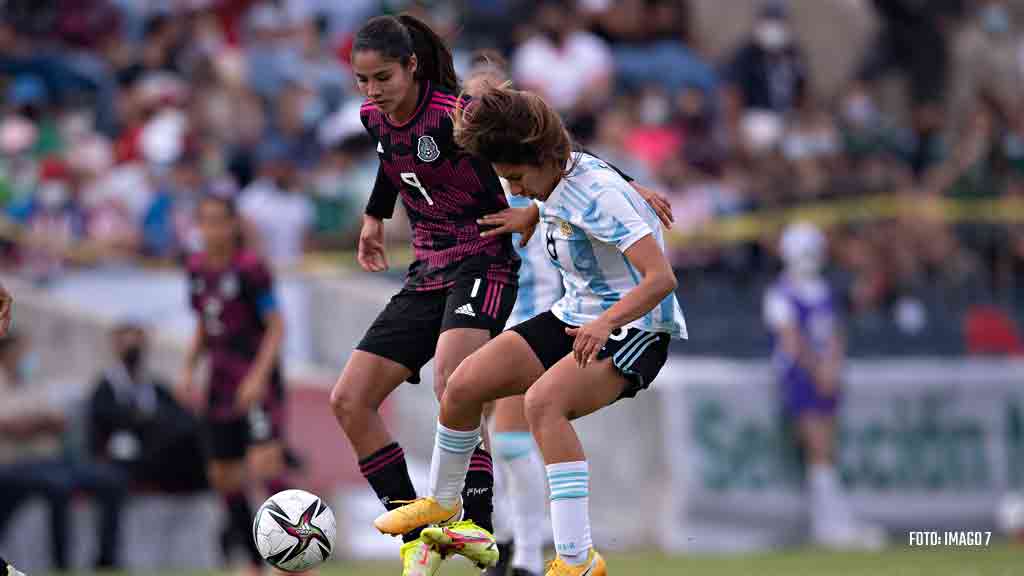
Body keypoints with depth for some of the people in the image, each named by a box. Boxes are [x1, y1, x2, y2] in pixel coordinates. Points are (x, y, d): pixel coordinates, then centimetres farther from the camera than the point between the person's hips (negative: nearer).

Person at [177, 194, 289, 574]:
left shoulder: (250, 268, -12)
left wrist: (259, 376, -21)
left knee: (265, 465, -20)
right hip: (222, 384, 8)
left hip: (257, 383, -8)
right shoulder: (197, 268, 8)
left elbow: (276, 326, -12)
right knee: (223, 478, 8)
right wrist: (189, 370, 9)